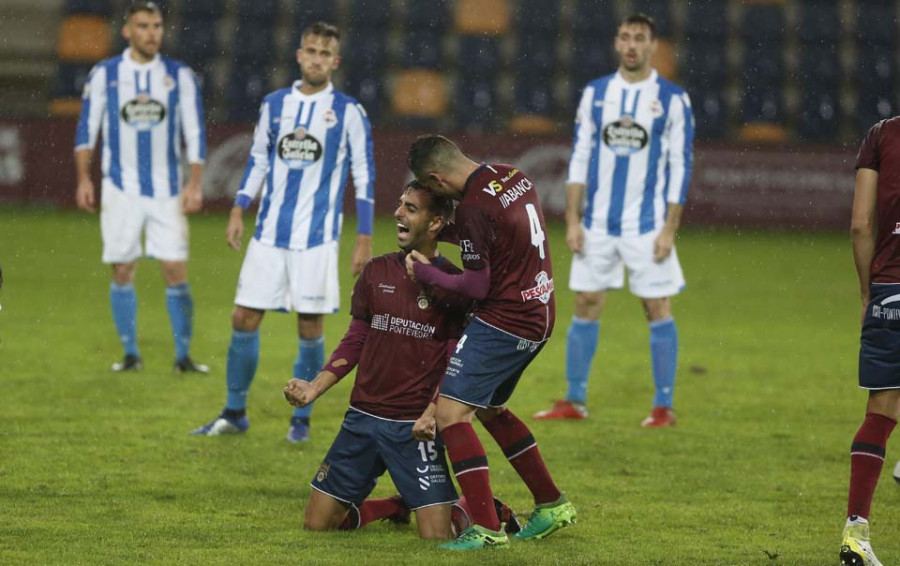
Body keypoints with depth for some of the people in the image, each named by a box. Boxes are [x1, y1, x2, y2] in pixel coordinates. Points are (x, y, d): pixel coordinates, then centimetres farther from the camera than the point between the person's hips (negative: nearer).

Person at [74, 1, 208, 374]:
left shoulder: (180, 76, 3)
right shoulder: (104, 74, 2)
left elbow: (195, 133, 4)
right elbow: (87, 129, 6)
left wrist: (195, 183, -4)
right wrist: (84, 178, -1)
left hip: (167, 190, 0)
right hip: (121, 188, 0)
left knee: (176, 271, -6)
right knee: (122, 271, 0)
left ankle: (183, 355, 1)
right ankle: (130, 354, 10)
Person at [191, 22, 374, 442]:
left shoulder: (348, 112, -2)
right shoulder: (274, 105, 8)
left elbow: (364, 175, -1)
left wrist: (364, 238, -5)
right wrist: (238, 211, 7)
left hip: (317, 237, -3)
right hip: (269, 233, 3)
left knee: (310, 326, -1)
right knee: (244, 318, 1)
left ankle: (301, 419, 13)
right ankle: (234, 413, 14)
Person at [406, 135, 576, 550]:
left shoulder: (474, 207, -21)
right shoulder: (514, 177, 6)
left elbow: (478, 285, -17)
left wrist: (427, 274, -3)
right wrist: (451, 232, 15)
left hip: (502, 321, -10)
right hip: (539, 316, 10)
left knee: (450, 411, -11)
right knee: (490, 408, 25)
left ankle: (486, 528, -18)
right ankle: (552, 504, 31)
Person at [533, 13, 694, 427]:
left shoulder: (672, 99, -2)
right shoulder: (595, 93, 7)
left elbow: (680, 167, -4)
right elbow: (580, 157, 7)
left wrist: (669, 229, -10)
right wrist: (572, 220, 1)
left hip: (647, 226, -3)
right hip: (598, 222, 3)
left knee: (658, 310, -2)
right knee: (585, 306, 3)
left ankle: (663, 406, 3)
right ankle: (574, 402, 10)